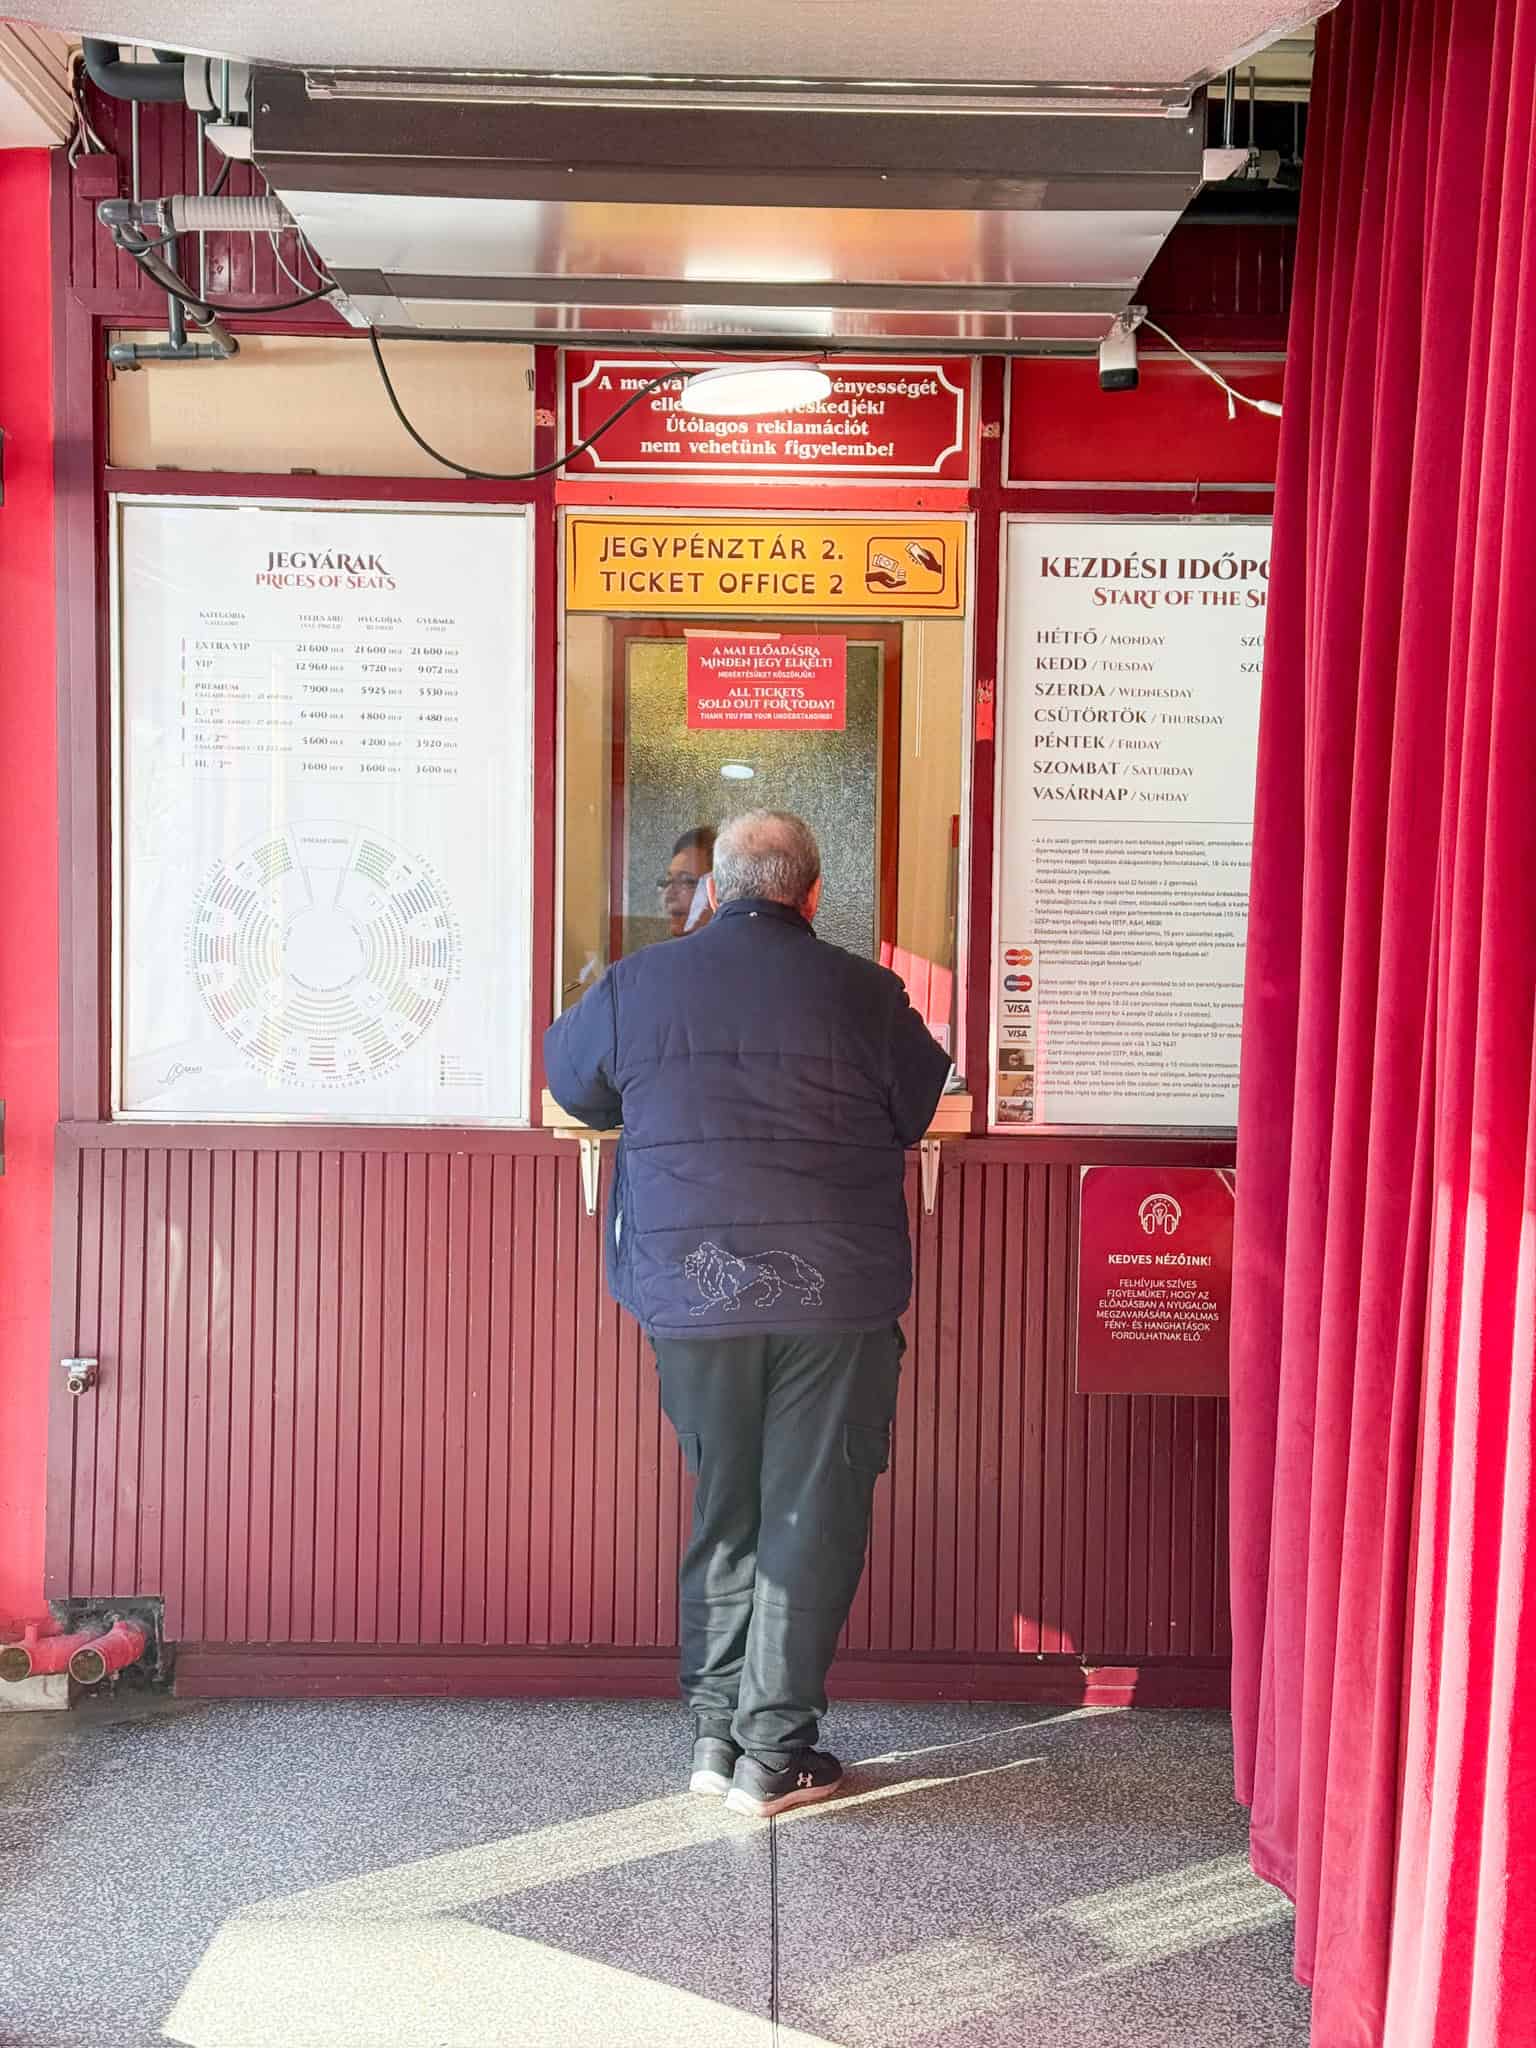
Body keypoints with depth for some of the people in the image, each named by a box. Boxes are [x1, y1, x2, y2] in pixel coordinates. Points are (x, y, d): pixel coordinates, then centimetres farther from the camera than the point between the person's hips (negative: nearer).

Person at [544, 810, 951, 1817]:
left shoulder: (636, 987, 1)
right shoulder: (861, 992, -5)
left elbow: (572, 1076, 19)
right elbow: (918, 1106, 9)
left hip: (692, 1296, 3)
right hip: (835, 1297, -3)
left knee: (725, 1509, 16)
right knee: (812, 1516, 6)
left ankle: (716, 1732, 21)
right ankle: (773, 1752, 10)